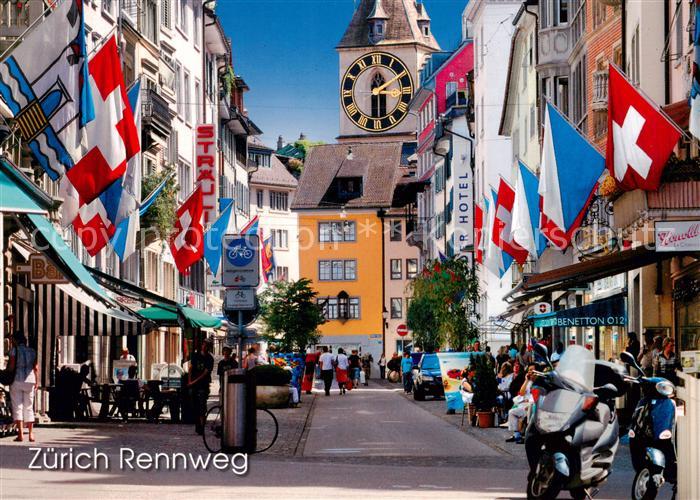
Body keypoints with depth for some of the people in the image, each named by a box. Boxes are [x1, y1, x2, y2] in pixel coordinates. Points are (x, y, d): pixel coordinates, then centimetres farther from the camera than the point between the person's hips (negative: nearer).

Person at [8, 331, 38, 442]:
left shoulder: (14, 350, -4)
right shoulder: (32, 351, 8)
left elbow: (11, 367, -10)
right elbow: (36, 368, 5)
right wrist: (36, 383, 10)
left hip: (17, 381, -4)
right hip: (30, 382, 4)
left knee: (17, 407, -2)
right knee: (29, 408, 11)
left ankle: (20, 434, -10)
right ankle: (31, 434, 7)